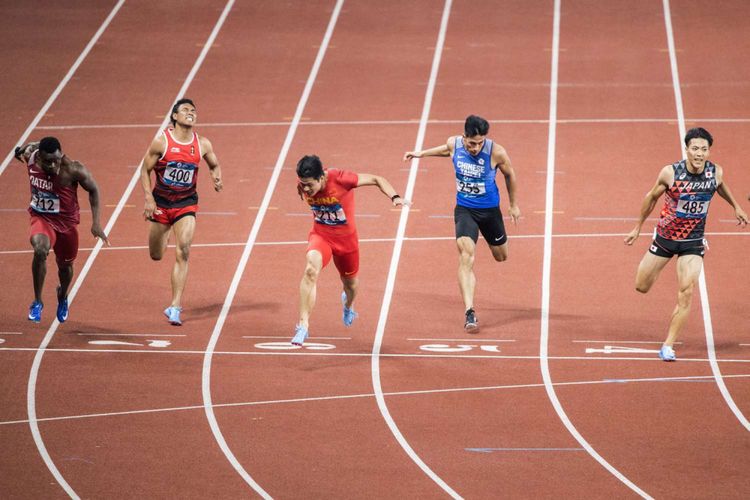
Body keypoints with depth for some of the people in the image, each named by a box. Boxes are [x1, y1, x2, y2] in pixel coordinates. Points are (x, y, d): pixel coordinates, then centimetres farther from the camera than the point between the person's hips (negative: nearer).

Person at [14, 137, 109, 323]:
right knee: (40, 250, -31)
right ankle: (37, 302, -15)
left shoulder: (73, 170, -27)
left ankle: (63, 297, 55)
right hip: (41, 218, 0)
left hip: (66, 221, 0)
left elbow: (93, 190, -11)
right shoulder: (30, 156, -19)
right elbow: (34, 145, 7)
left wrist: (96, 223, -15)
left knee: (65, 265, 19)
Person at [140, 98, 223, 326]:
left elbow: (215, 165, 14)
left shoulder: (202, 144, -4)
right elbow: (145, 170, -4)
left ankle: (175, 306, -15)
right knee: (156, 255, 11)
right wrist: (148, 198, -14)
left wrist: (217, 178, -9)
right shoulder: (161, 141, -11)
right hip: (161, 201, 0)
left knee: (183, 253, -16)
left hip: (186, 203, 0)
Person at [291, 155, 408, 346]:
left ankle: (348, 305, 60)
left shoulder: (340, 179, -30)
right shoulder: (302, 185, -19)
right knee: (311, 269, -30)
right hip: (320, 235, 0)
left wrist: (395, 197, -34)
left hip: (346, 237, 0)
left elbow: (376, 180, -22)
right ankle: (303, 324, -30)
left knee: (350, 280, 21)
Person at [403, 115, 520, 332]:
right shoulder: (454, 144, -15)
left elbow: (509, 175, -2)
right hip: (464, 209, 0)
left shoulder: (496, 152, -22)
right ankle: (469, 312, -26)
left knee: (501, 256, 20)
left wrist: (513, 204, 9)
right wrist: (422, 153, 20)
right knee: (466, 255, -20)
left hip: (490, 210, 0)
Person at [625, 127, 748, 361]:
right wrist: (637, 228, 6)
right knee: (642, 287, 11)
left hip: (693, 242, 0)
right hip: (665, 236, 0)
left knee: (686, 293, -15)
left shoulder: (715, 172, -14)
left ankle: (668, 346, -6)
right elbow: (652, 197, -3)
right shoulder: (670, 173, -21)